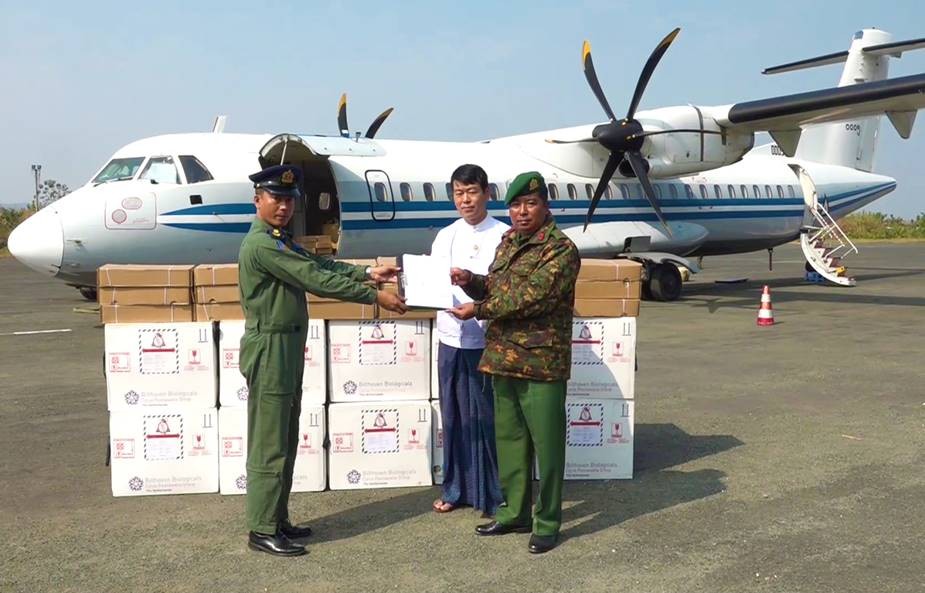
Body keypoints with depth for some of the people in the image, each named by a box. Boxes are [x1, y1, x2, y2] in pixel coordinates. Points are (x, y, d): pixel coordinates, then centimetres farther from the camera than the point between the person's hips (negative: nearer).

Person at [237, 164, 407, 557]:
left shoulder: (279, 241, 15)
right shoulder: (262, 245, -18)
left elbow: (318, 264, 14)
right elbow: (317, 280, -22)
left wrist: (368, 272, 6)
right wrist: (375, 296, -18)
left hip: (287, 348, 10)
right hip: (269, 350, -10)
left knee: (285, 441, 15)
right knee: (269, 443, -3)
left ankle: (277, 519, 24)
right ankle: (262, 531, 6)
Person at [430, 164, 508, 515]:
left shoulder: (504, 236, -3)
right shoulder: (444, 237, 11)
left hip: (487, 340, -4)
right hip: (451, 338, 4)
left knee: (488, 418, 2)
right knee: (454, 417, 12)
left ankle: (493, 494, 15)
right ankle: (455, 489, 25)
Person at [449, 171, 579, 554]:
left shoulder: (561, 249, -12)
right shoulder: (508, 242, 14)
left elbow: (530, 298, -21)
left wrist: (477, 310, -16)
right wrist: (471, 281, -2)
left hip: (542, 363, -8)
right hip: (502, 359, 8)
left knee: (547, 444, 2)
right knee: (509, 439, 16)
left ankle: (547, 523, 15)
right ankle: (514, 513, 29)